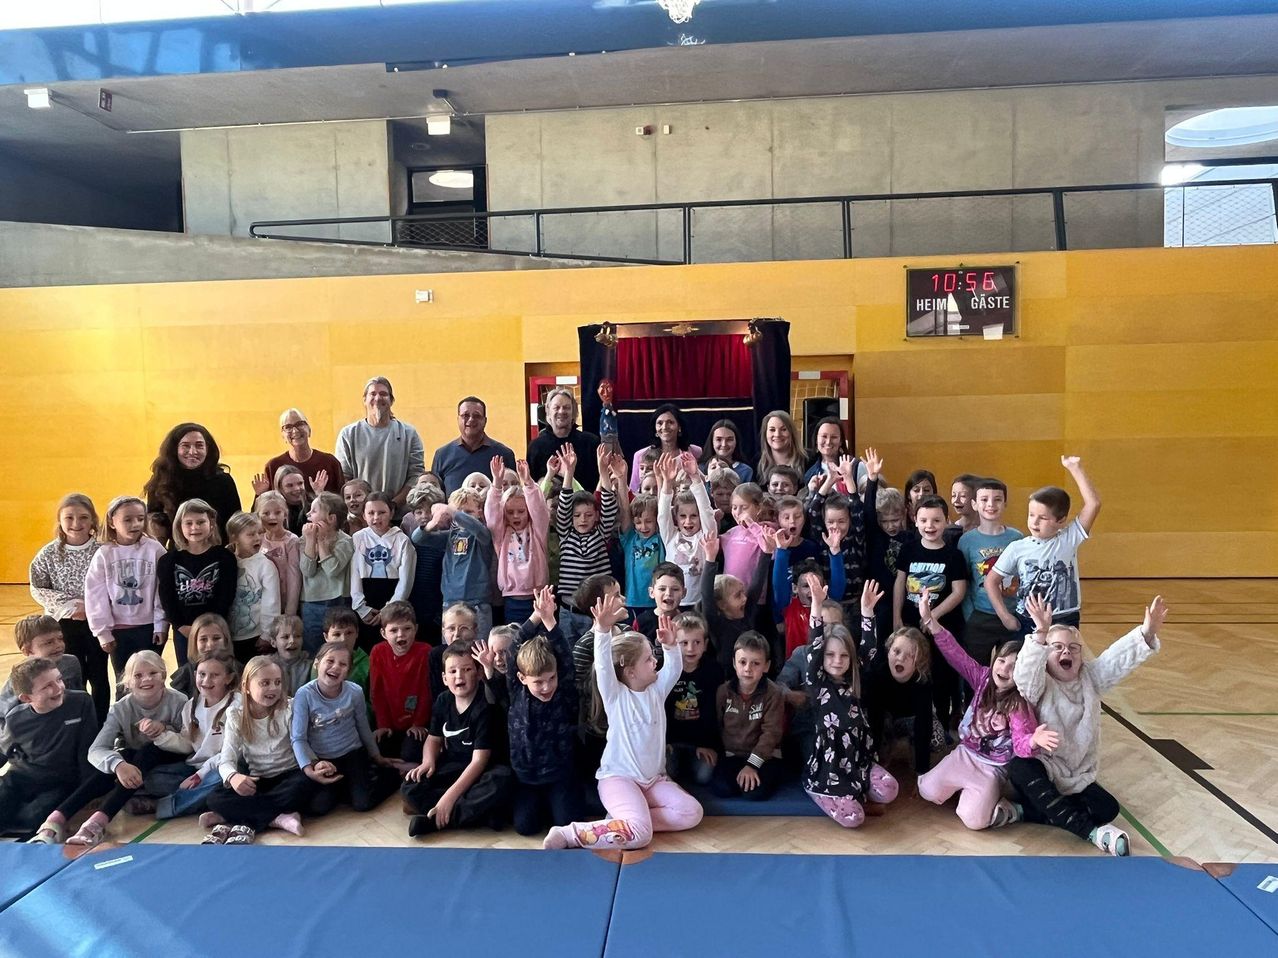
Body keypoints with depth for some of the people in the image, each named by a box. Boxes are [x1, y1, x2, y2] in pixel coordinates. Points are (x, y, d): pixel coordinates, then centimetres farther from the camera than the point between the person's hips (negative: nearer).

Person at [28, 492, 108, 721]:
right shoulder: (49, 553, -5)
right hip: (64, 623, 0)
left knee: (99, 677, 10)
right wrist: (68, 605, -14)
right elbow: (37, 588, -3)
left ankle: (100, 726, 24)